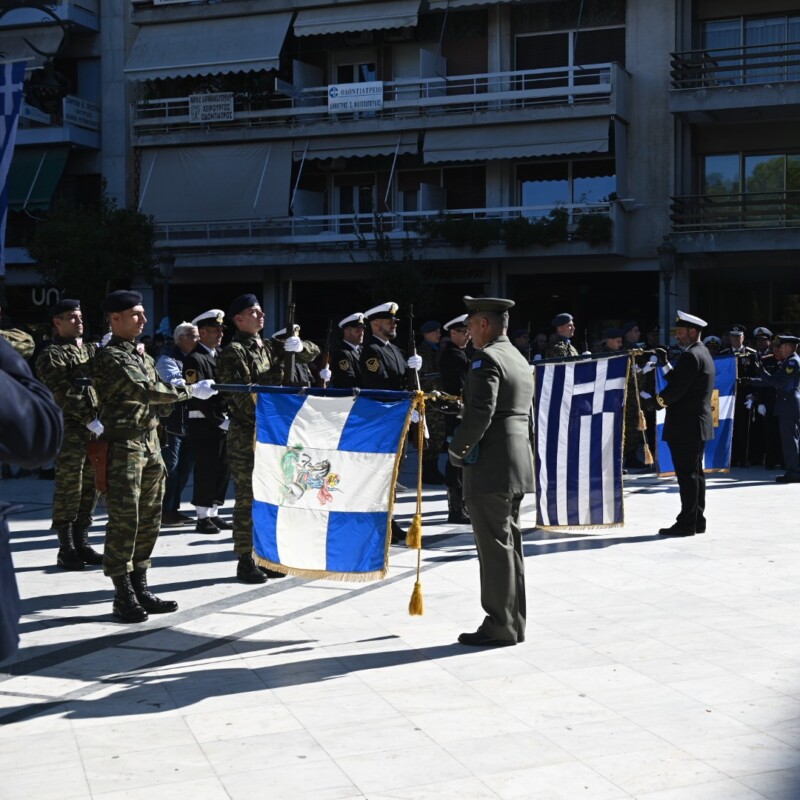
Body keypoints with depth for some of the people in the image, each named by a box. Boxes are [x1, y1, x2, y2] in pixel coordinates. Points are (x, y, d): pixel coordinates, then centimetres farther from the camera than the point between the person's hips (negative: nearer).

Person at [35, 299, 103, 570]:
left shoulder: (91, 350, 18)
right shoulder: (51, 355, -4)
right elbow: (64, 394, -13)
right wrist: (90, 420, -18)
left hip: (96, 428, 7)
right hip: (69, 430, -7)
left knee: (90, 489, 9)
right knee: (68, 490, -4)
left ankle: (81, 543, 18)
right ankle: (66, 549, 3)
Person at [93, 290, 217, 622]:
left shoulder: (141, 354, 16)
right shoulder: (110, 357, -11)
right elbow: (144, 390, -22)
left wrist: (172, 391, -2)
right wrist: (189, 391, -17)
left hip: (150, 444, 9)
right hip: (124, 445, -9)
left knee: (149, 519, 11)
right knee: (124, 521, -6)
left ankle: (140, 588, 19)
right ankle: (123, 596, 0)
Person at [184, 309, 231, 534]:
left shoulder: (221, 355, 14)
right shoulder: (194, 359, -11)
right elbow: (198, 396, -16)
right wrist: (220, 421, -15)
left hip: (223, 421, 8)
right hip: (204, 422, -8)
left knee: (223, 469, 10)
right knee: (206, 469, -3)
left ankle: (214, 513, 20)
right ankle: (203, 517, 5)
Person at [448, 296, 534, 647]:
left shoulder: (486, 359, -12)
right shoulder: (520, 360, 18)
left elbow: (480, 413, -23)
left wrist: (457, 450, -10)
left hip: (490, 468, -10)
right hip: (517, 465, 10)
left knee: (495, 548, -5)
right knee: (509, 545, 13)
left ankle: (499, 627, -1)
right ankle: (513, 623, 19)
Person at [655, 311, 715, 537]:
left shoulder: (691, 356, -17)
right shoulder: (702, 353, 16)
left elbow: (676, 388, -20)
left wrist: (661, 398, -2)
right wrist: (665, 364, 7)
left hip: (685, 425, -11)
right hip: (698, 424, 11)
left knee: (687, 474, -8)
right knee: (695, 473, 14)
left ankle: (686, 523, -6)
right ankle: (697, 520, 20)